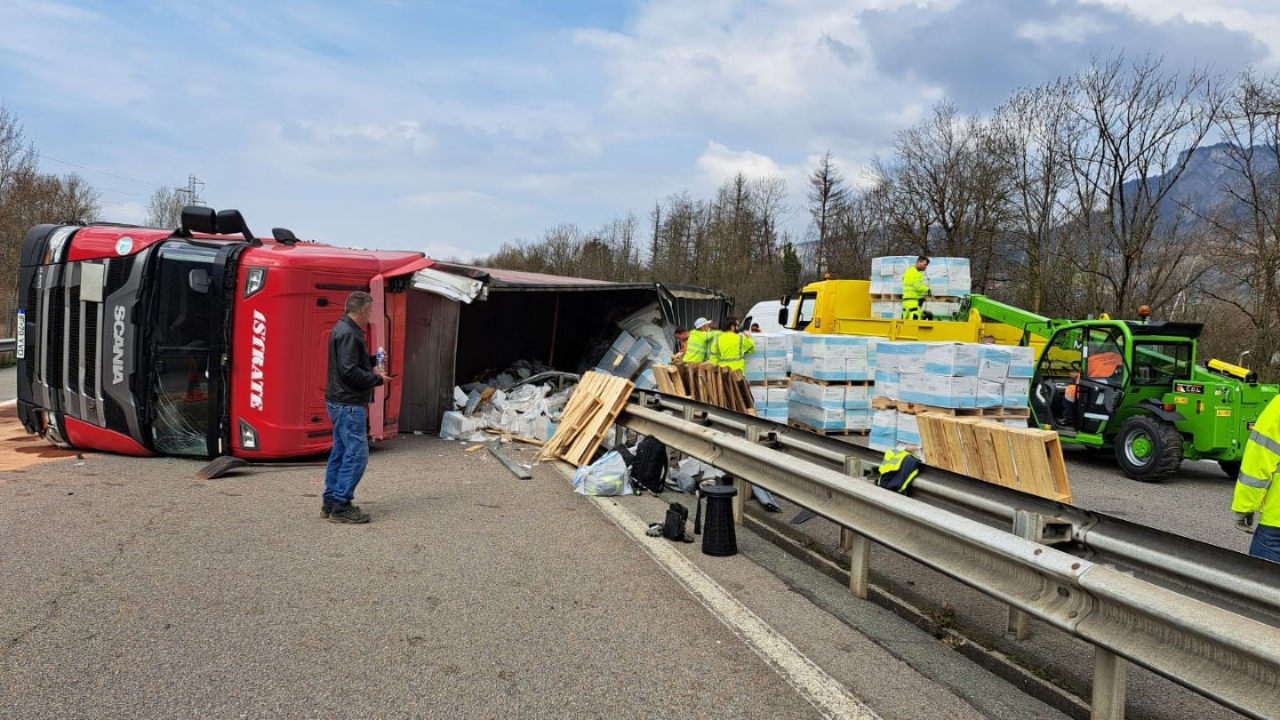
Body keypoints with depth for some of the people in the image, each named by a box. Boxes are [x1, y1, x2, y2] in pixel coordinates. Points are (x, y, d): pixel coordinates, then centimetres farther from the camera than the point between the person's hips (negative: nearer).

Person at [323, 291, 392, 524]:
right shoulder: (348, 334, -19)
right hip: (349, 404, -11)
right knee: (356, 453, -8)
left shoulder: (343, 329, 14)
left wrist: (372, 361, 16)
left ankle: (330, 502, 22)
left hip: (339, 402, 11)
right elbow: (349, 371, -24)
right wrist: (377, 379, -13)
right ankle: (341, 507, -4)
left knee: (341, 452, 16)